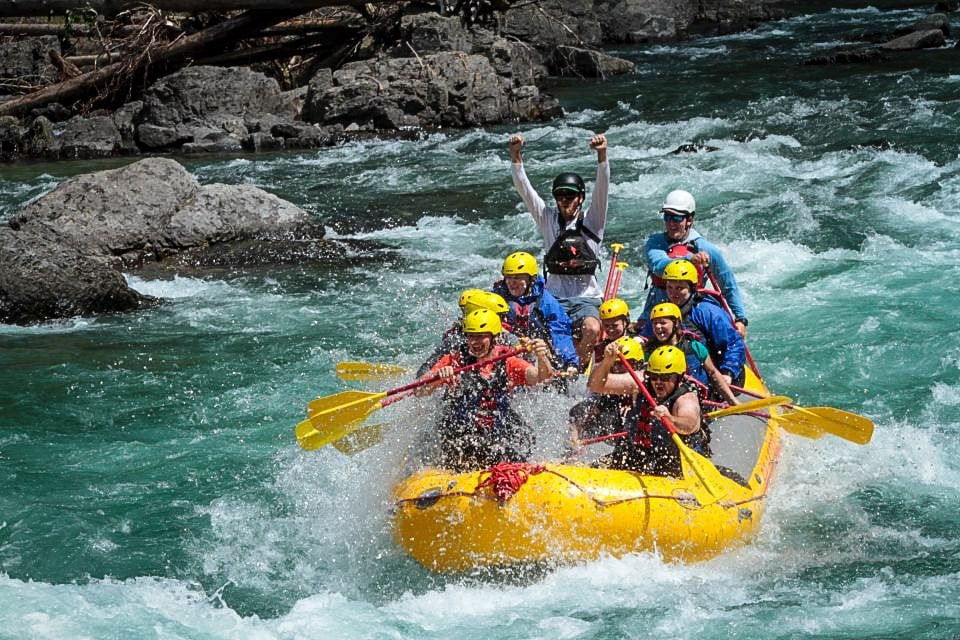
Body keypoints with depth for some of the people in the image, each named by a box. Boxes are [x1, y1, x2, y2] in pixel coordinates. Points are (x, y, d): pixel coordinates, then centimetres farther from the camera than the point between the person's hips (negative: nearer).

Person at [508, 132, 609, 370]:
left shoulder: (591, 220, 7)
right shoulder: (548, 218, 11)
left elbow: (602, 188, -7)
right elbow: (524, 189, 3)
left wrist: (602, 155, -22)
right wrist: (516, 156, -10)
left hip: (586, 298, -1)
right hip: (553, 296, 1)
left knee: (591, 329, -31)